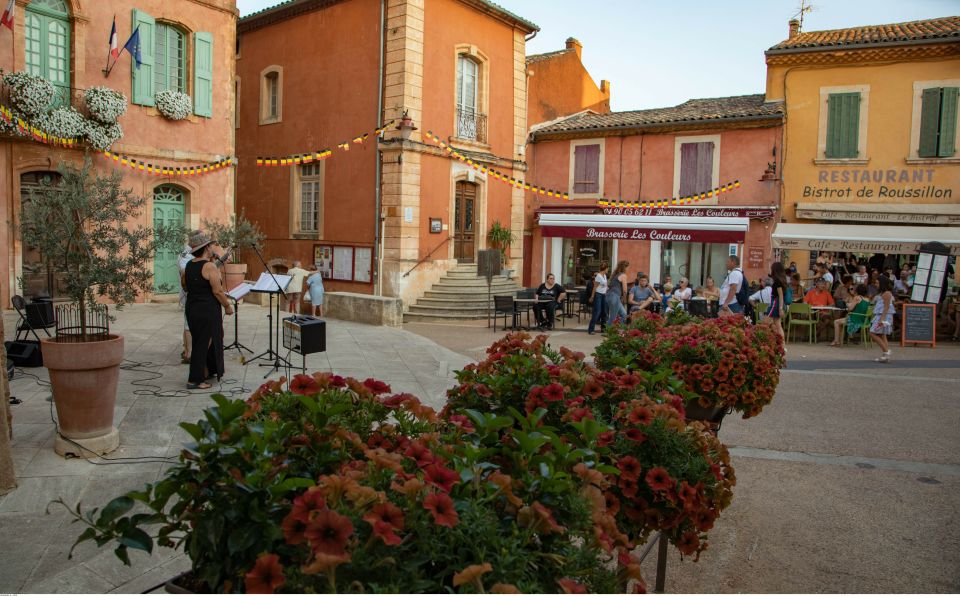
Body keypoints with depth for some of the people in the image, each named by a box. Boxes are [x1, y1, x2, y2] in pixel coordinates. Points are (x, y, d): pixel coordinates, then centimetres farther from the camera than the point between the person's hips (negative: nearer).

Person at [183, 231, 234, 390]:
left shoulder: (189, 265, 7)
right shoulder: (209, 266, -17)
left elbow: (184, 285, 20)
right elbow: (217, 291, -19)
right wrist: (227, 306, -7)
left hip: (192, 308, 8)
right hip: (208, 310, -8)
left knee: (199, 341, 20)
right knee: (203, 343, -1)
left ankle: (208, 371, 32)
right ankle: (194, 380, 4)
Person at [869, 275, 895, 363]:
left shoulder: (886, 293, -12)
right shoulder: (882, 293, 17)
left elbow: (886, 307, -19)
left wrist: (882, 319, -23)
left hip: (883, 316, -10)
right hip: (879, 316, 10)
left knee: (873, 333, -13)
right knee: (882, 336, 8)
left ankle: (886, 352, -12)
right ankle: (885, 356, 9)